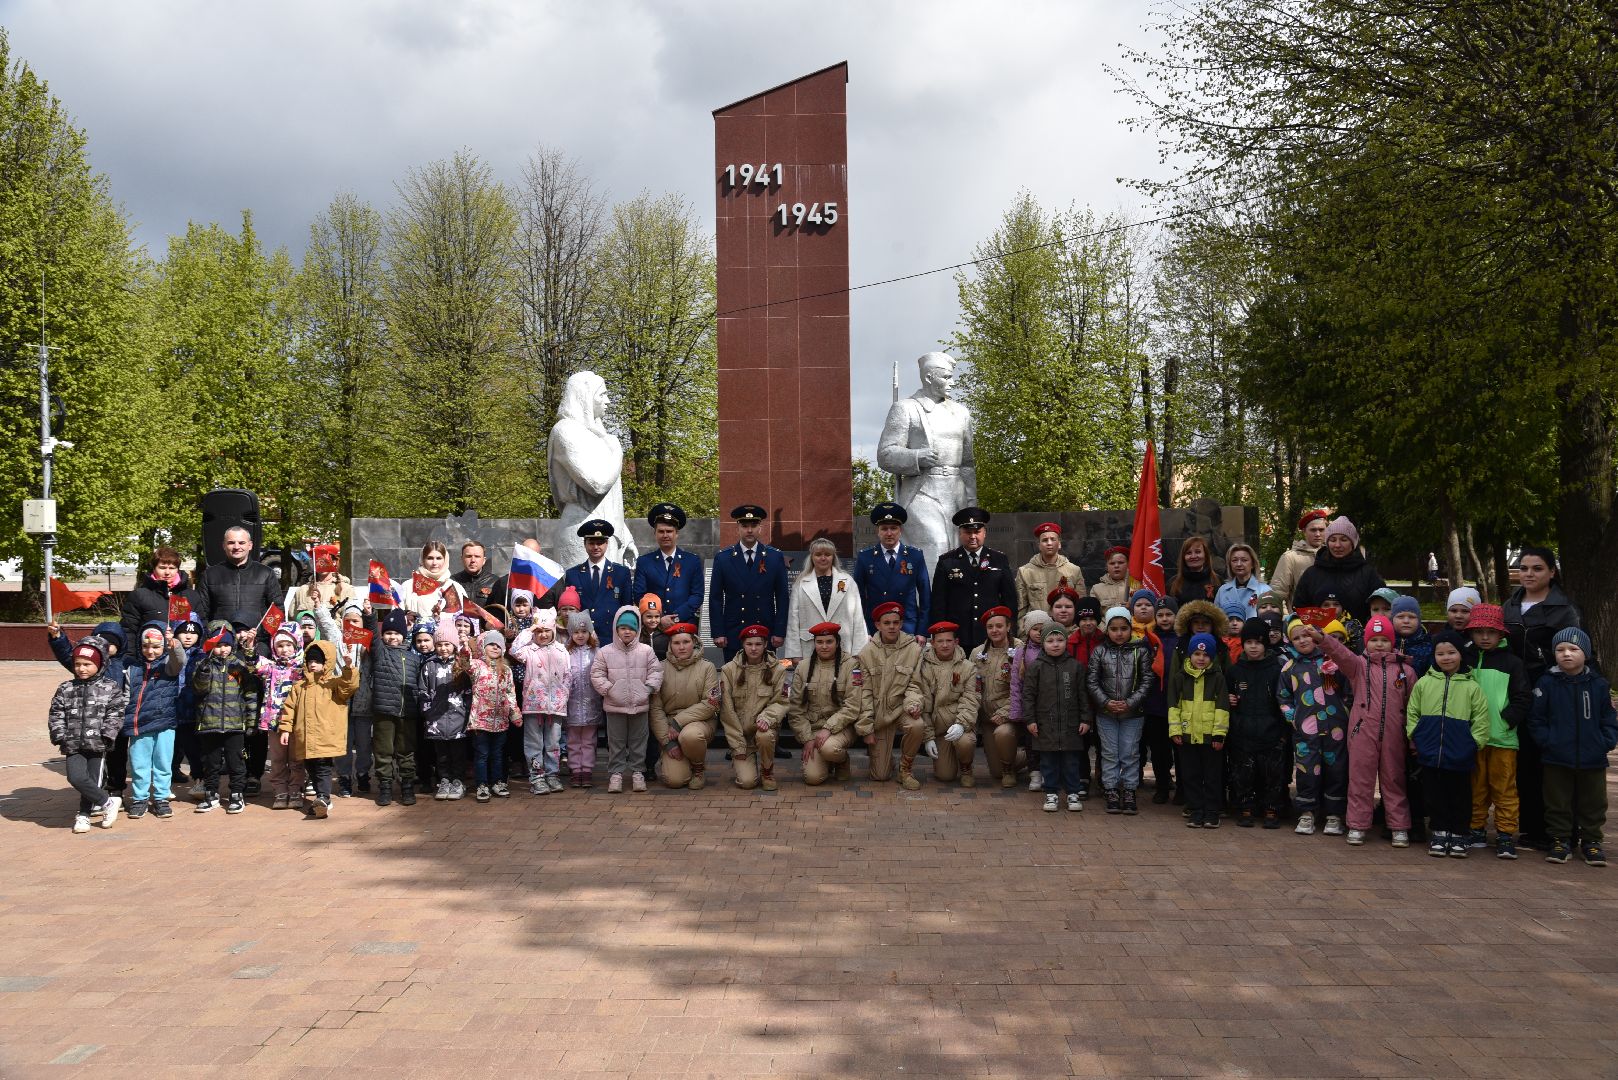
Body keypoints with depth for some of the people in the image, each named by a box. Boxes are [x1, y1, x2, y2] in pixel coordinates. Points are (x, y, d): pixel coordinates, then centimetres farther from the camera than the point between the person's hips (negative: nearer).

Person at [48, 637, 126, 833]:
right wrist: (60, 737, -3)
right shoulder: (66, 689, 8)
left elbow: (115, 714, -3)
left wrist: (106, 735, -13)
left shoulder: (110, 688, 1)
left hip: (97, 744, -1)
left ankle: (83, 815, 23)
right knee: (76, 777, -16)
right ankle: (108, 802, -1)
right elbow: (56, 715, 8)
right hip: (73, 745, 2)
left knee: (92, 781, 3)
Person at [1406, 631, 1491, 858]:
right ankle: (1439, 833, 21)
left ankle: (1458, 834, 21)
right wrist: (1414, 737, 2)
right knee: (1435, 794, 9)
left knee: (1460, 795, 9)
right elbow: (1412, 713, 10)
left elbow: (1481, 718, 1)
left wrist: (1474, 742, -5)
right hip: (1430, 752, 1)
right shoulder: (1424, 683, 3)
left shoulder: (1471, 686, 0)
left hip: (1460, 754, -1)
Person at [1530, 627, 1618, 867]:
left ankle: (1591, 841, 23)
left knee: (1593, 803, 11)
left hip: (1593, 759, 1)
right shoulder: (1547, 683, -5)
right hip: (1557, 759, -1)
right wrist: (1545, 740, -12)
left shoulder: (1598, 685, 1)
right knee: (1558, 803, 7)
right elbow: (1536, 718, -3)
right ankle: (1561, 841, 17)